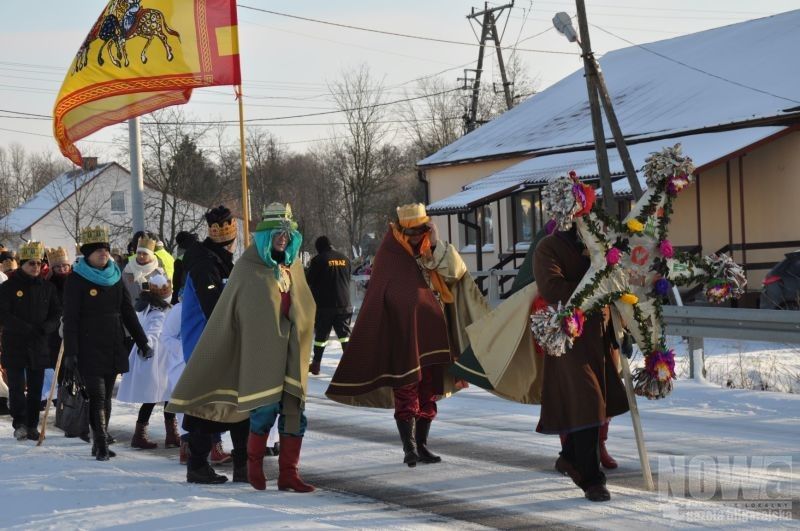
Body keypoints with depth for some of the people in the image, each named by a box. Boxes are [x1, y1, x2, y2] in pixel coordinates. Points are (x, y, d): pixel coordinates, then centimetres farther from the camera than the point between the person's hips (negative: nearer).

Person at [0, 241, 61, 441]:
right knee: (17, 387, -2)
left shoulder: (47, 287, 8)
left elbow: (56, 313, 7)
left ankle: (32, 425, 13)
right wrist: (27, 329, -19)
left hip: (39, 346, 3)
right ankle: (19, 424, 8)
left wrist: (45, 328, -14)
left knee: (35, 389, 5)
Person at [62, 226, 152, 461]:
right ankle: (101, 444, -10)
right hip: (89, 348, -5)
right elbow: (70, 318, -7)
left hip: (113, 348, 5)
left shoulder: (116, 276, 11)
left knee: (106, 396, 8)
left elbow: (128, 313, 15)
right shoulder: (77, 280, -4)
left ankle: (100, 444, 15)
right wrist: (70, 352, -14)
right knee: (97, 395, -11)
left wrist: (143, 343, 11)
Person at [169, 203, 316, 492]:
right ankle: (254, 462, 13)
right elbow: (226, 315, -2)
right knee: (266, 407, -11)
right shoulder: (248, 268, -3)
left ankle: (288, 473, 8)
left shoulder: (293, 267, 14)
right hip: (260, 352, -5)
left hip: (291, 353, 6)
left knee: (294, 411, 1)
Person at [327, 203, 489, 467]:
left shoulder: (433, 253, 9)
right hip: (402, 335, -4)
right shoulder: (389, 254, -3)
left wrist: (436, 245, -13)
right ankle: (409, 446, -7)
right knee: (405, 391, -7)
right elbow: (378, 298, -4)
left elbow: (456, 271, -6)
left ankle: (421, 445, 16)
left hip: (431, 334, 5)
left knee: (428, 391, 8)